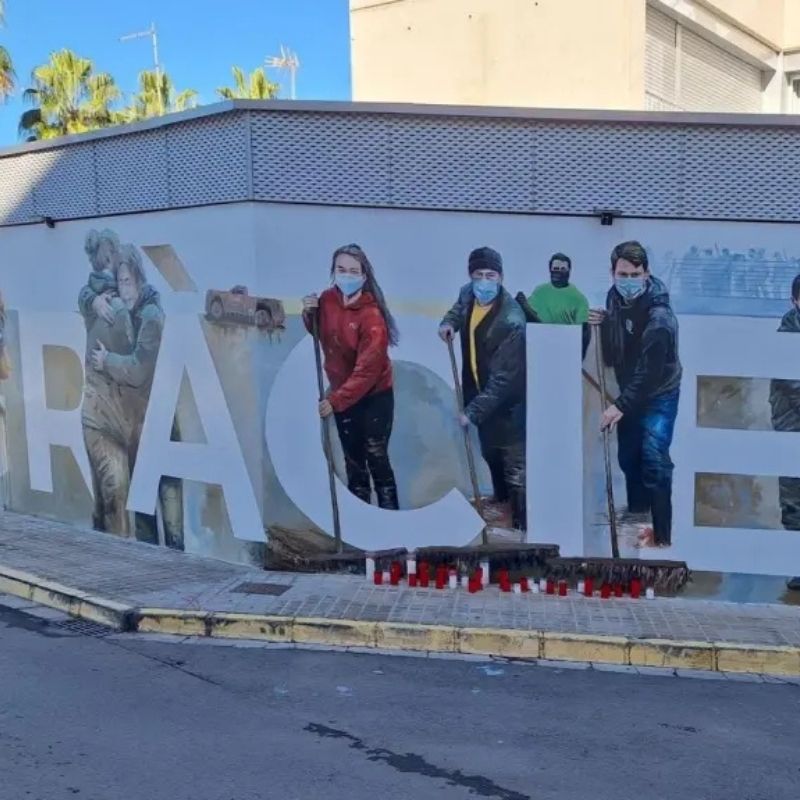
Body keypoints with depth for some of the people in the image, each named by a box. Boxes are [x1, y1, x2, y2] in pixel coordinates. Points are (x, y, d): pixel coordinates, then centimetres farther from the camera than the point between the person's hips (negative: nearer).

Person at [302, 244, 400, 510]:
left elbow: (368, 370, -26)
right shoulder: (327, 299, -5)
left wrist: (335, 400, -25)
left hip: (375, 396, -6)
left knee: (376, 459, -3)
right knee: (353, 460, 15)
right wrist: (310, 314, -6)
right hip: (342, 394, 6)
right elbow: (318, 333, 16)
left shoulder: (372, 315, -25)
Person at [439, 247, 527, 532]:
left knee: (515, 468, -2)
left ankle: (522, 526, 12)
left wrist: (473, 412, -29)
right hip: (479, 392, 8)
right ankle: (501, 504, 50)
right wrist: (450, 321, -4)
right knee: (491, 455, 27)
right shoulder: (468, 294, -9)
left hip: (507, 402, -8)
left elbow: (502, 379, -30)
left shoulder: (512, 322, -32)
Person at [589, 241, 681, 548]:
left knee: (653, 460, -15)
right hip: (630, 390, 7)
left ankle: (662, 535, -7)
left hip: (659, 395, -7)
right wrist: (603, 324, -16)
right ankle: (637, 518, 34)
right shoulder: (615, 296, -5)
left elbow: (649, 372, -28)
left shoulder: (659, 317, -29)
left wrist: (620, 406, -28)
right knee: (628, 457, 15)